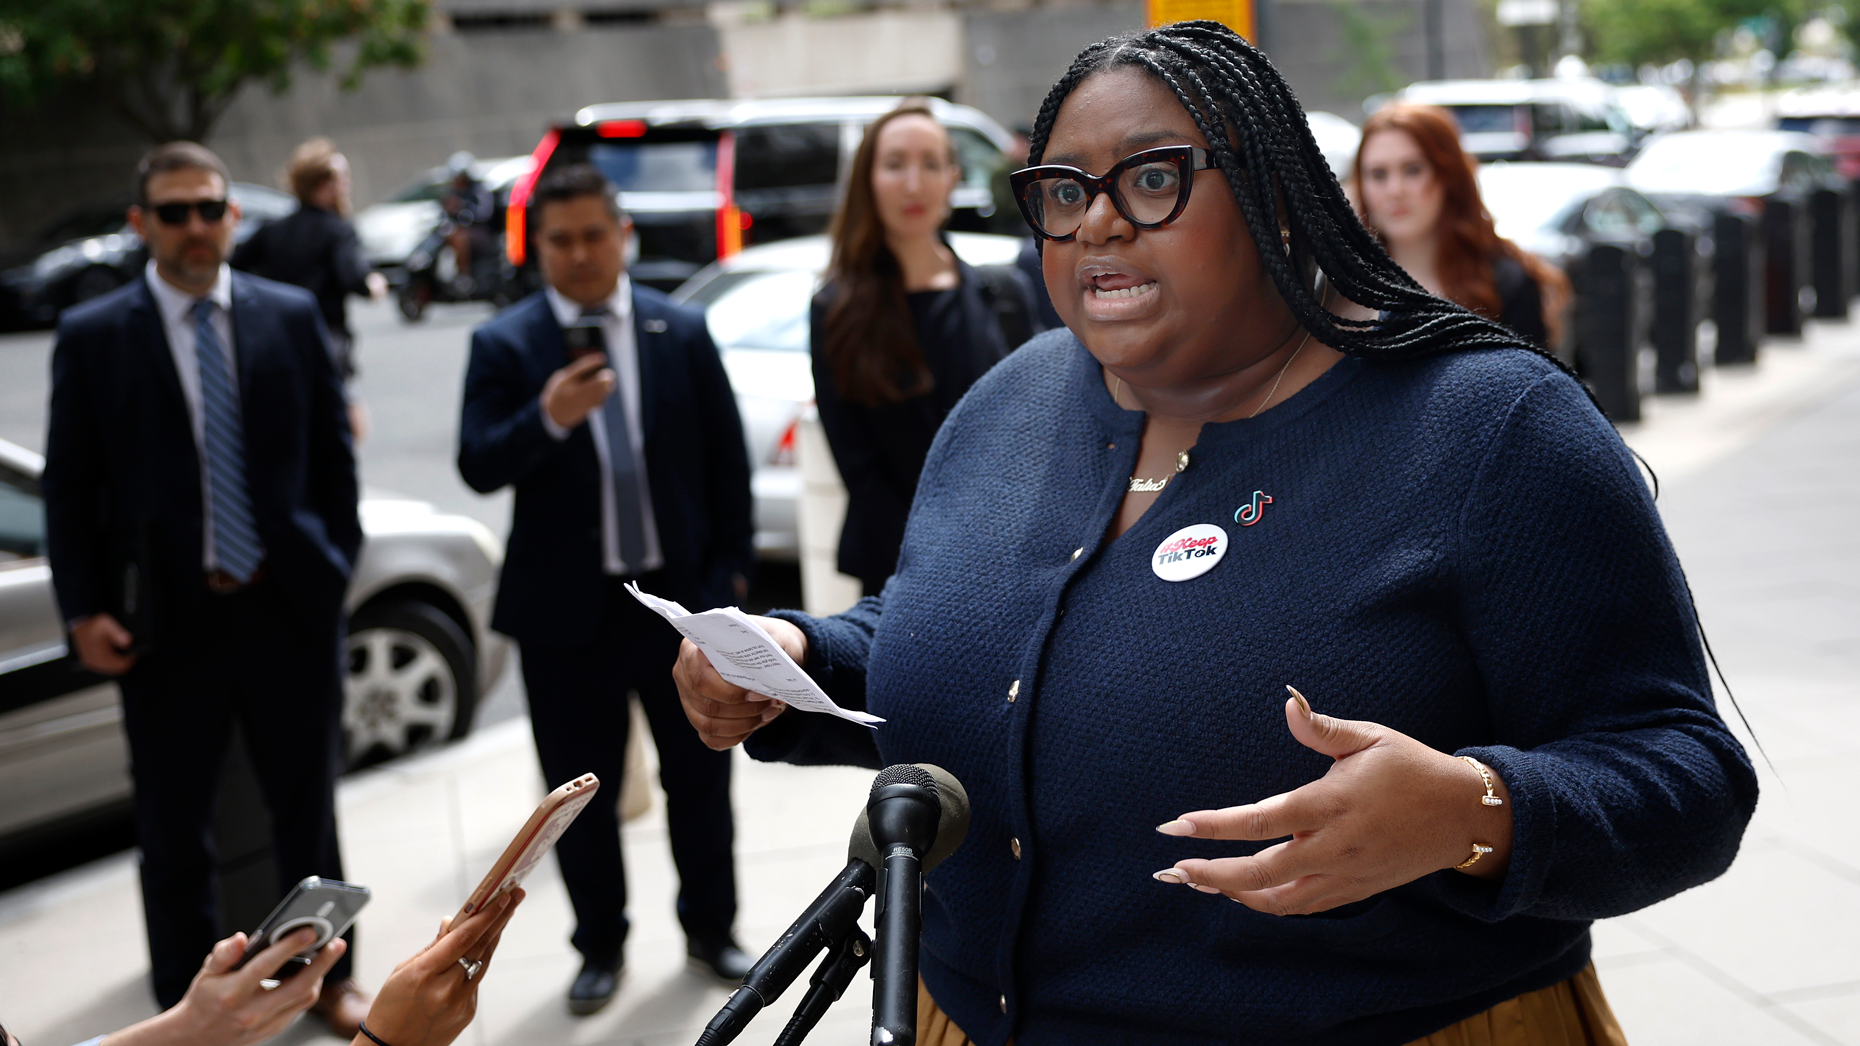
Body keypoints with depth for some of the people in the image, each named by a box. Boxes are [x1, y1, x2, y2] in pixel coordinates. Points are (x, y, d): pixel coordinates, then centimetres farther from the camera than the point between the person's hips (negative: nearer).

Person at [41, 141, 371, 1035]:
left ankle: (329, 977, 33)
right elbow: (68, 486, -1)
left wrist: (338, 559, 2)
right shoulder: (91, 337, -2)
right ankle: (186, 1004, 26)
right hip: (167, 621, -1)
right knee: (172, 829, 10)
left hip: (292, 605, 2)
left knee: (308, 808, 15)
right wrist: (84, 610, -7)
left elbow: (331, 451, 8)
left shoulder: (292, 316, 3)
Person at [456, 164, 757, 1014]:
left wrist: (731, 571, 2)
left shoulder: (682, 333, 2)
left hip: (680, 595, 1)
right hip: (566, 609, -1)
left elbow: (727, 462, 6)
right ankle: (600, 946, 27)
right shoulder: (504, 346, -3)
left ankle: (710, 929, 31)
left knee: (700, 775, 12)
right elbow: (478, 467, -12)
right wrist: (547, 419, -30)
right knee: (581, 788, 9)